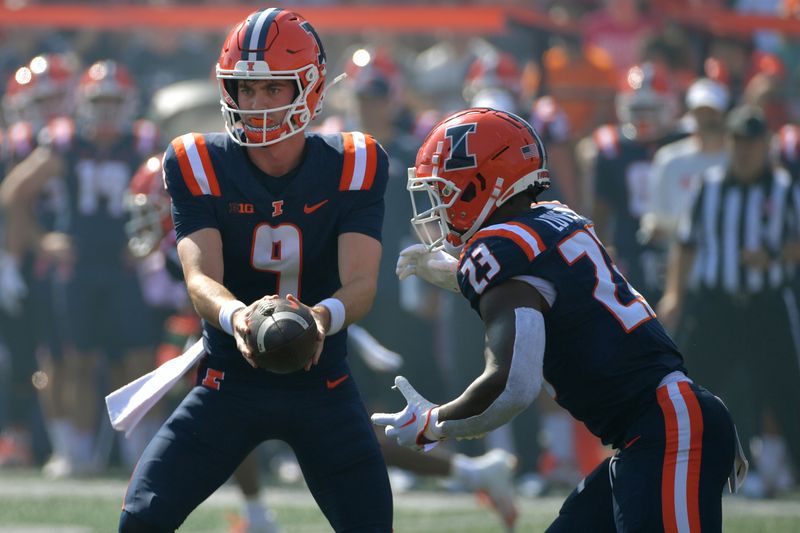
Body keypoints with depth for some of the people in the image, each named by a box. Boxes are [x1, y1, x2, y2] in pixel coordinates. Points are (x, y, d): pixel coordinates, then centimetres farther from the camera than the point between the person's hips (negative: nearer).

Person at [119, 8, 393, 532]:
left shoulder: (353, 168, -10)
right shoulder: (200, 167, -11)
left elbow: (361, 283, -20)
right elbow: (201, 278, -23)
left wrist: (323, 316, -45)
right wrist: (236, 317, -47)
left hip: (322, 385, 0)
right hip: (230, 383, 0)